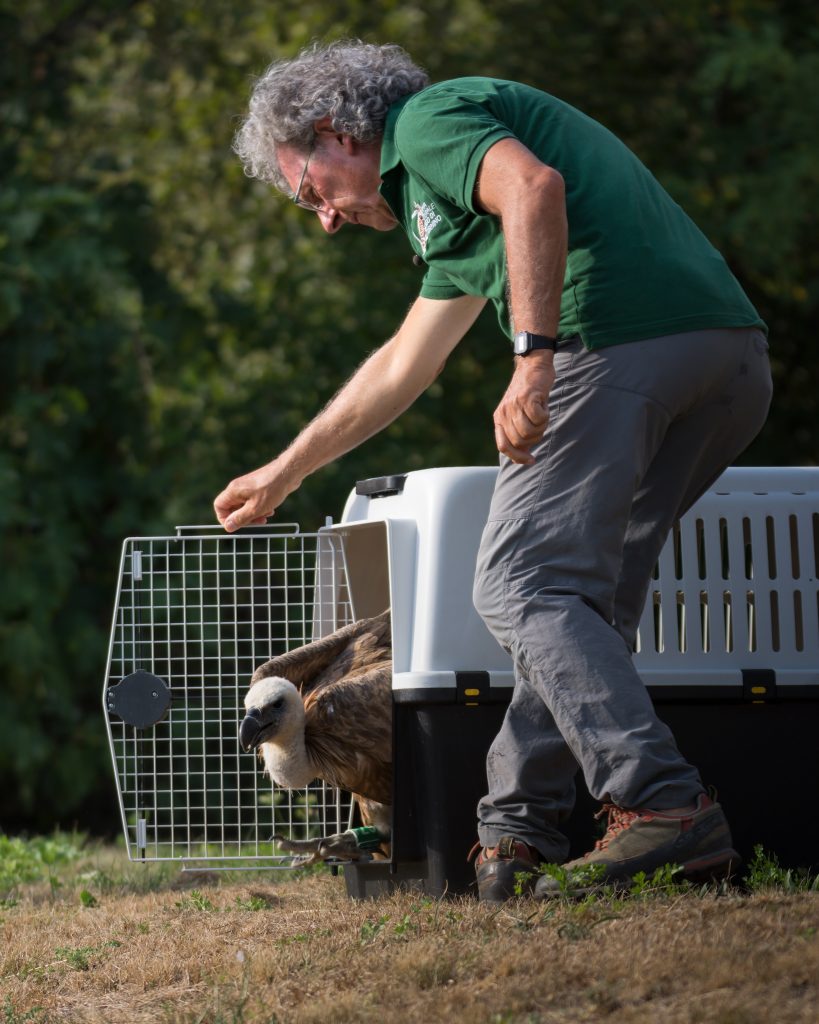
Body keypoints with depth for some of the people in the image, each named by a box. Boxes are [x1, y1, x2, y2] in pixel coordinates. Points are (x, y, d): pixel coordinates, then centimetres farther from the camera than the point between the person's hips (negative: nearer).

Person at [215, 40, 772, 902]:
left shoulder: (429, 121, 7)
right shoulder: (441, 193, 36)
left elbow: (534, 187, -16)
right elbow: (402, 365, 46)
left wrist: (532, 356, -21)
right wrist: (283, 474, 55)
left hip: (619, 339, -10)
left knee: (523, 587, -5)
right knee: (588, 594, 15)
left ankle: (661, 806, -16)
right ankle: (521, 829, 15)